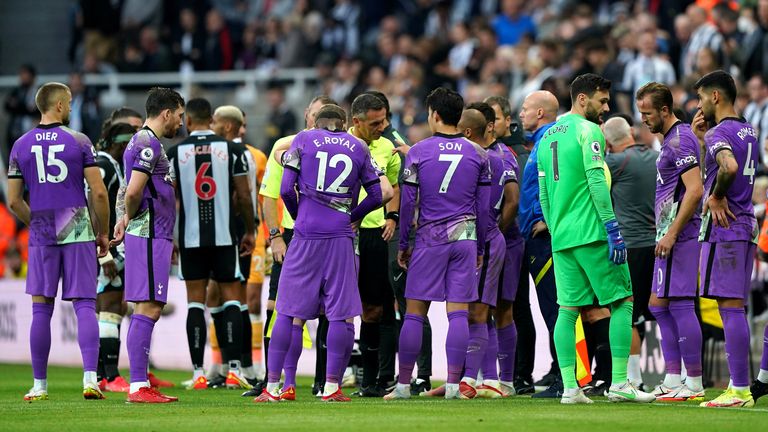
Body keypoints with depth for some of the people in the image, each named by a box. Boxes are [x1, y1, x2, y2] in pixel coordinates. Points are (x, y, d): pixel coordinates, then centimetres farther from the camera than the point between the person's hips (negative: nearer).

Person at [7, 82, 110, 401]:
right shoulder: (78, 141, -3)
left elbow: (14, 201, 6)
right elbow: (99, 193, -6)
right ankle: (90, 378, -13)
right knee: (84, 306, -1)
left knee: (41, 309, 7)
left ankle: (39, 385, 9)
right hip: (78, 233, -2)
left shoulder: (21, 146, 4)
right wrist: (102, 232, 6)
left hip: (41, 235, 2)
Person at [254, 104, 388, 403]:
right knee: (342, 314, 3)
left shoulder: (304, 140, 6)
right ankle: (332, 387, -1)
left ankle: (272, 386, 3)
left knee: (290, 312, 4)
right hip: (341, 236, 0)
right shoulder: (358, 148, 9)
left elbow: (286, 189, 1)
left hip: (306, 235, 0)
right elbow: (376, 196, 10)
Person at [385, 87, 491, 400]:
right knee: (458, 313, 1)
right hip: (465, 239, 2)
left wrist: (403, 244, 8)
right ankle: (453, 384, -2)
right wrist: (481, 248, 15)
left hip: (429, 238, -2)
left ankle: (403, 384, 3)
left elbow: (407, 202, -1)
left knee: (414, 313, 2)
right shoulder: (477, 154, 5)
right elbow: (484, 207, 7)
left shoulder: (418, 152, -2)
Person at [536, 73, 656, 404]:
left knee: (568, 309, 6)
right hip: (591, 233, -7)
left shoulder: (547, 138, 17)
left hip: (561, 237, 7)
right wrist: (613, 228, -17)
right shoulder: (589, 131, -7)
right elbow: (596, 181, -16)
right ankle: (619, 383, -6)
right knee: (622, 302, -1)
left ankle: (569, 387, 0)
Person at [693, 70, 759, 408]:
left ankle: (740, 391, -12)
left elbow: (729, 166, -32)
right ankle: (740, 387, 12)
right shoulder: (748, 132, 17)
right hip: (746, 226, 9)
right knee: (734, 308, 11)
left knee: (729, 307, -9)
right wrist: (703, 137, 20)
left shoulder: (719, 133, -11)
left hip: (723, 228, -9)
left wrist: (716, 197, -16)